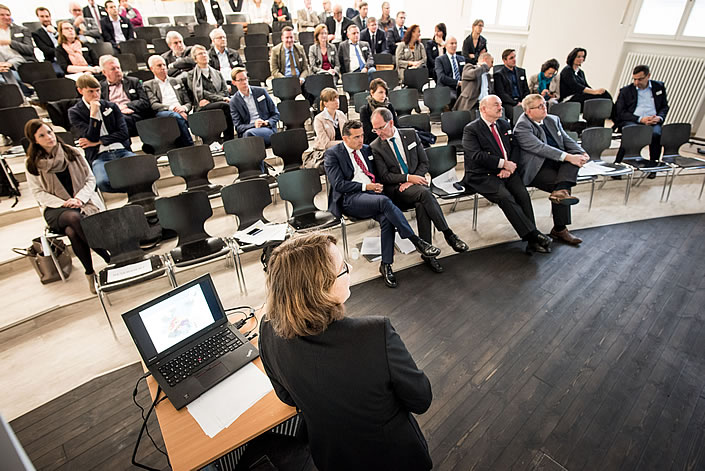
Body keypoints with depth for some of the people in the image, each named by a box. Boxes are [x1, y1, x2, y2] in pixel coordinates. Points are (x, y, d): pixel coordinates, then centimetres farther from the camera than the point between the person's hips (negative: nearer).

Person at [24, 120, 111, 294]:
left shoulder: (73, 153, 7)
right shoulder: (32, 163, 6)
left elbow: (91, 179, 7)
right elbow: (38, 193, 3)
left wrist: (80, 198, -10)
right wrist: (64, 203, -13)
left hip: (83, 203, 0)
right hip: (55, 208, 0)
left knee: (72, 232, -32)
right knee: (73, 217, -37)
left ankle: (90, 273, -17)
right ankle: (110, 260, -28)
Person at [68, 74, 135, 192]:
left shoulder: (111, 106, 18)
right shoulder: (75, 112, 10)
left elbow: (124, 133, 9)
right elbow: (91, 138, -1)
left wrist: (98, 141, 1)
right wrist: (93, 114, -9)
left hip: (122, 151, 2)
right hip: (99, 156, -2)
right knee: (103, 182, -35)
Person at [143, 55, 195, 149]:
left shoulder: (177, 81, 29)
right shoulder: (148, 85, 19)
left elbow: (188, 103, 22)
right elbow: (153, 105, 2)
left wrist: (184, 108, -4)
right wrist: (172, 108, -16)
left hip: (180, 112, 3)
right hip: (161, 114, -3)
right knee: (176, 116, -37)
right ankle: (190, 146, -38)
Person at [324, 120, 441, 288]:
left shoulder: (366, 149, 20)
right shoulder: (332, 154, 2)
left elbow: (377, 174, 28)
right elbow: (339, 185, -7)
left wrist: (377, 184, 3)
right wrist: (366, 187, -11)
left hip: (372, 194, 5)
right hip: (350, 199, -5)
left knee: (386, 217, -28)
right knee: (384, 201, -34)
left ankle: (386, 265, -20)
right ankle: (417, 242, -30)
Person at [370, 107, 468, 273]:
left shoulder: (411, 134, 10)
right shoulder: (375, 147, 3)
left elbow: (424, 163, 8)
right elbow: (384, 176, -4)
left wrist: (411, 182, -9)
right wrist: (408, 178, -17)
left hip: (417, 182, 3)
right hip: (396, 191, -2)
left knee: (421, 205, -32)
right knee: (424, 193, -34)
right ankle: (449, 234, -25)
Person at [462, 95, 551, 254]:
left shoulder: (504, 124, 19)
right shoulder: (471, 129, -3)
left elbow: (515, 147, 15)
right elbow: (476, 155, -15)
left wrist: (510, 167, -6)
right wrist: (503, 163, -14)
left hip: (507, 171, 5)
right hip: (483, 176, -5)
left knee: (523, 193, -20)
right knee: (505, 197, -28)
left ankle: (533, 242, -19)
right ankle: (533, 235, -25)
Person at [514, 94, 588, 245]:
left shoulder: (553, 120, 15)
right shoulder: (522, 127, -11)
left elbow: (567, 140, 12)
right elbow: (540, 148, -23)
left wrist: (582, 153, -9)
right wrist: (568, 157, -30)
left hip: (556, 162, 7)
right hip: (535, 169, -7)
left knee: (576, 154, -22)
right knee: (564, 185, -25)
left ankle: (560, 191, -40)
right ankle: (560, 230, -22)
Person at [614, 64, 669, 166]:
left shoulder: (659, 86, 17)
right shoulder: (625, 91, 9)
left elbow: (665, 106, 19)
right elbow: (621, 113, 1)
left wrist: (659, 117, -5)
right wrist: (641, 119, -12)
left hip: (652, 122, 2)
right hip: (631, 122, -2)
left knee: (656, 134, -31)